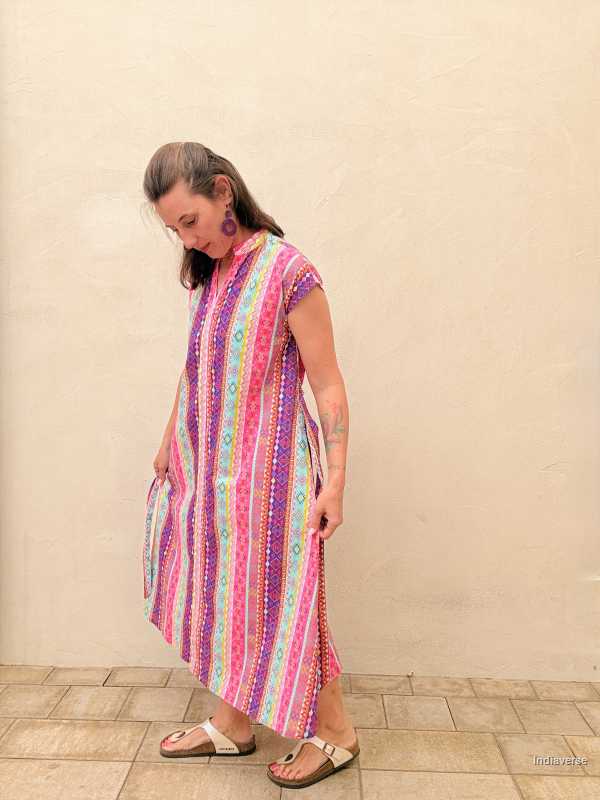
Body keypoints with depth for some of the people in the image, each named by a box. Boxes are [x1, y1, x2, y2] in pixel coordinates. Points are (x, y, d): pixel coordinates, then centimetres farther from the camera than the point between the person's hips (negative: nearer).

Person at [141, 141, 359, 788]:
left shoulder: (288, 272, -14)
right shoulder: (206, 274, 7)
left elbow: (328, 386, -13)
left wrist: (335, 479, -15)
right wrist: (170, 439, 22)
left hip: (269, 466, -7)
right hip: (209, 463, 7)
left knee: (277, 596, 3)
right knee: (221, 594, 14)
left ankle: (335, 732, 24)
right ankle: (232, 722, 34)